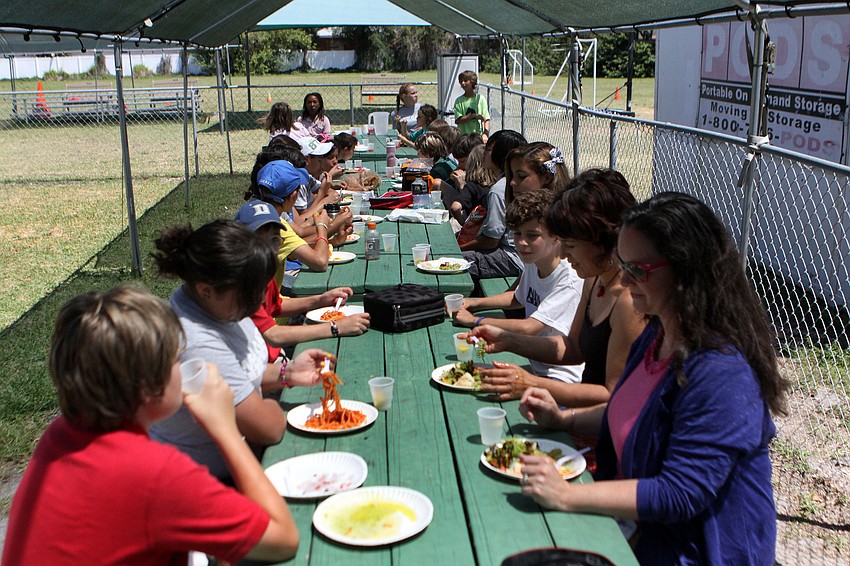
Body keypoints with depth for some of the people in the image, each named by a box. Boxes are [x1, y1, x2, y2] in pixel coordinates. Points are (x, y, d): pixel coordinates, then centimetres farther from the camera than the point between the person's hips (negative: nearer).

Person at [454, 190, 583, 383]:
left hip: (561, 379, -8)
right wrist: (476, 302, 10)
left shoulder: (571, 280, -23)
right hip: (535, 366, 8)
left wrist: (474, 320, -18)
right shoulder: (533, 264, 3)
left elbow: (527, 328, -28)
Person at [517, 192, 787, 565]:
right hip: (638, 527, 8)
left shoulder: (720, 373, -27)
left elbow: (679, 496, -28)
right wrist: (562, 419, 4)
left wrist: (567, 496, -30)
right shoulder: (659, 334, 3)